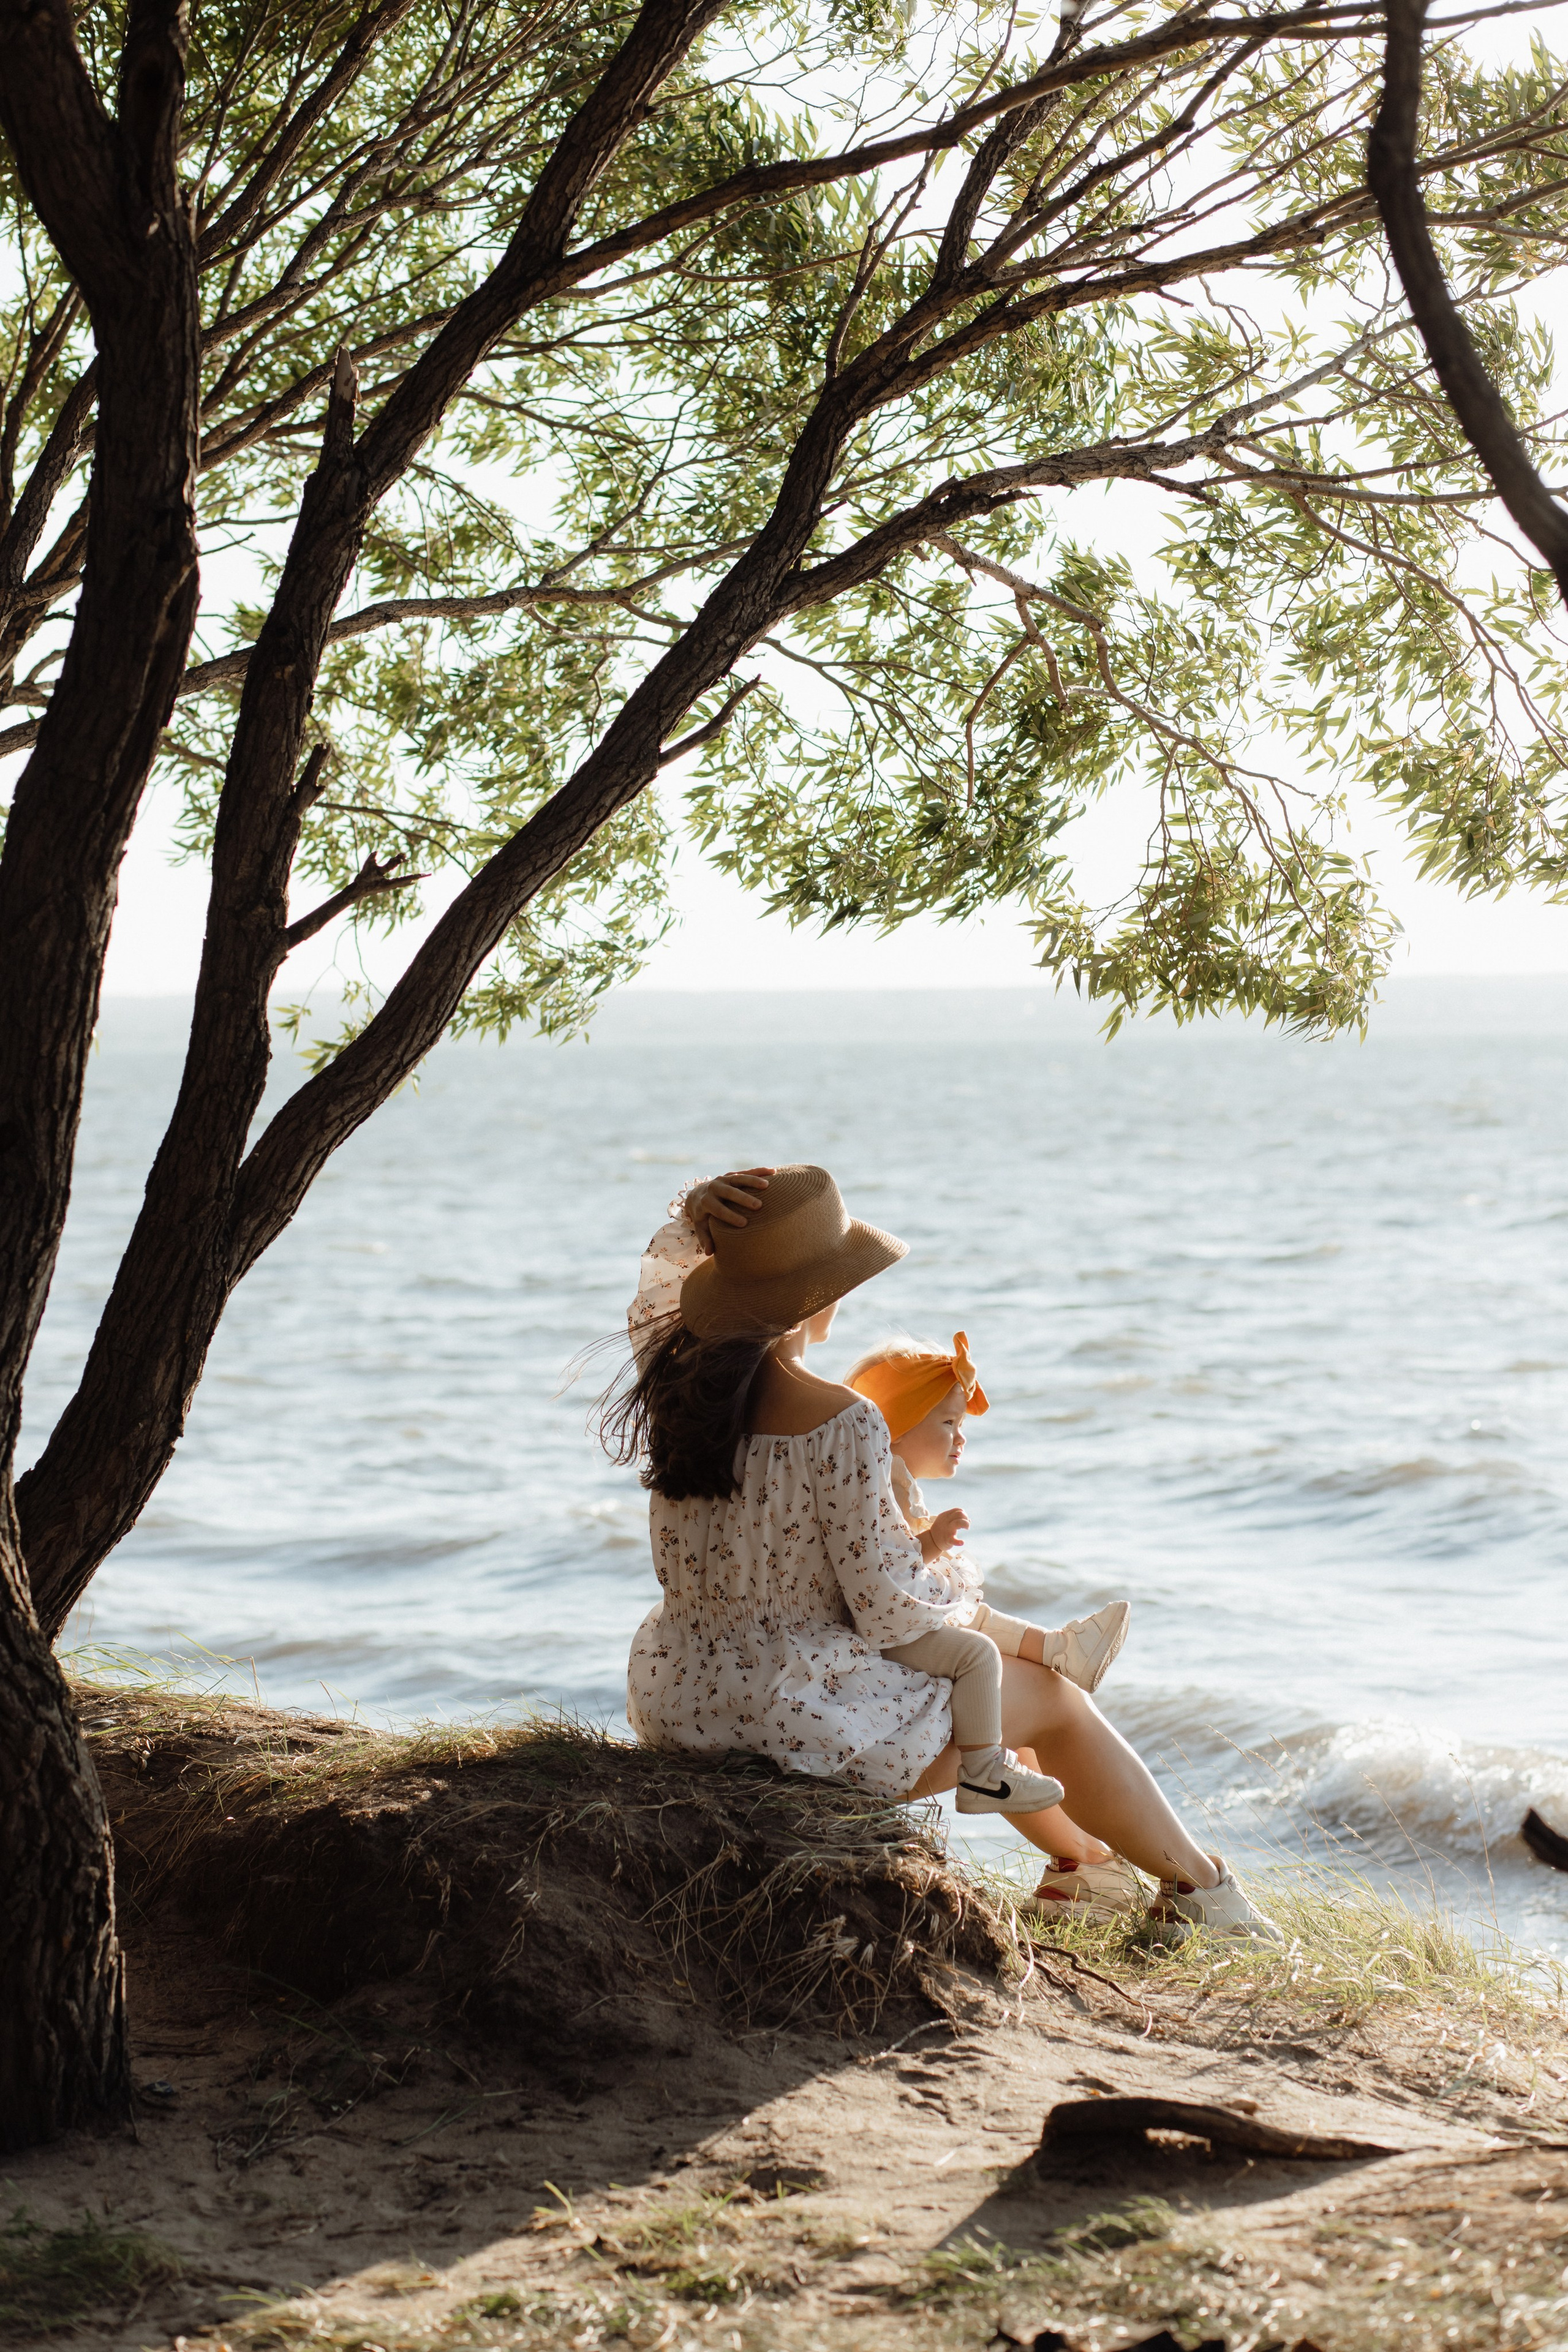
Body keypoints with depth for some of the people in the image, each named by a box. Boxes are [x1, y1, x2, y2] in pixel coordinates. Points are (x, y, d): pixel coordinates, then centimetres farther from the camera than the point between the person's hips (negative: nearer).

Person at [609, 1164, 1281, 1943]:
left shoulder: (673, 1377, -6)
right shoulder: (839, 1424, -25)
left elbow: (666, 1268, 16)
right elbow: (891, 1611, -20)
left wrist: (694, 1215, -7)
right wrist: (951, 1608, 4)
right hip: (804, 1718, -8)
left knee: (950, 1696, 35)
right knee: (1056, 1699, 17)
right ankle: (1197, 1882, 38)